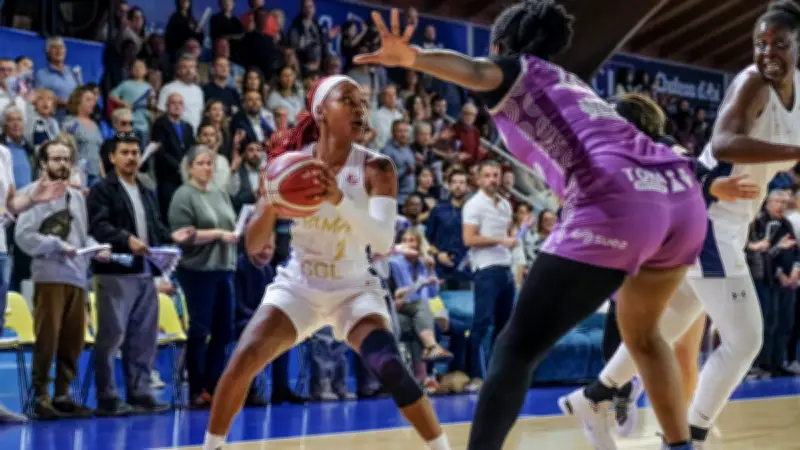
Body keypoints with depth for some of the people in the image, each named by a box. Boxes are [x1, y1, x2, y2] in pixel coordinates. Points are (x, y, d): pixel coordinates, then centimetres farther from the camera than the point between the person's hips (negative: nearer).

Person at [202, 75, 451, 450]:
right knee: (242, 361, -17)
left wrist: (339, 200, -43)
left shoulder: (375, 168, -14)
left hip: (354, 289, -1)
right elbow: (253, 245, -9)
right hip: (298, 286, 2)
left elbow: (383, 243, -28)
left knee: (389, 367, -24)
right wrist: (271, 204, -29)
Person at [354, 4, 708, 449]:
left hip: (617, 205, -8)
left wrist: (412, 57, -27)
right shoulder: (570, 83, 35)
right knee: (642, 334, 32)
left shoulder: (515, 69, 15)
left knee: (517, 348, -2)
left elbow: (475, 72, -8)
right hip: (681, 193, 8)